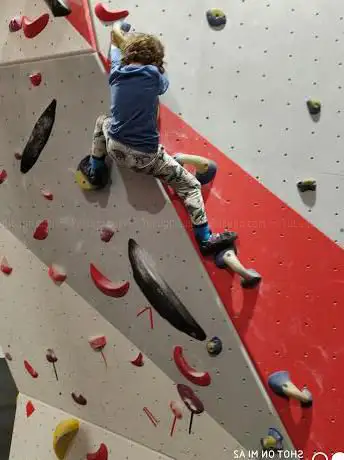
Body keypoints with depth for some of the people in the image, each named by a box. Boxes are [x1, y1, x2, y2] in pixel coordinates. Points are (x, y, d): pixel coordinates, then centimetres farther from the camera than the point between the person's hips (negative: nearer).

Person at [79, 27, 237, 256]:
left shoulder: (117, 73, 3)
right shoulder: (153, 75, -9)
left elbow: (116, 56, 29)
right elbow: (164, 83, 16)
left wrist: (117, 43, 49)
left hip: (116, 148, 5)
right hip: (145, 155, -4)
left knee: (102, 121, 37)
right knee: (191, 185, 7)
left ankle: (95, 171, 45)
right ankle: (206, 239, 6)